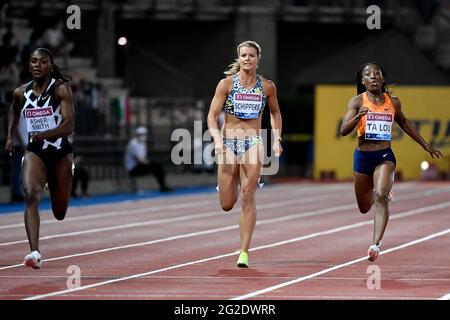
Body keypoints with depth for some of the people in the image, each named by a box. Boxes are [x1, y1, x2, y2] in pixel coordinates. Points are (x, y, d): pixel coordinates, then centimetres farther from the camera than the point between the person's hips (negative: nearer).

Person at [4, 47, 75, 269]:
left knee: (60, 213, 12)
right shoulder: (21, 93, 2)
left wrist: (45, 134, -35)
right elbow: (14, 111, 27)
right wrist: (10, 136, 17)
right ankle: (34, 252, -37)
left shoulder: (61, 88, -10)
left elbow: (68, 124, -20)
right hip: (34, 151, 1)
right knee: (30, 195, -28)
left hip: (60, 152, -1)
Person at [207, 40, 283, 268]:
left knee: (247, 198, -9)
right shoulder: (226, 84, -3)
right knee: (227, 204, 2)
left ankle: (244, 252, -7)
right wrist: (217, 139, -21)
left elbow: (275, 113, 19)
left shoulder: (267, 87, 3)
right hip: (229, 143, 0)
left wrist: (277, 139, 6)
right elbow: (212, 116, -5)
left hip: (253, 144, 0)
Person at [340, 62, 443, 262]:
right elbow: (344, 131, -13)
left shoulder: (393, 102, 3)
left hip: (385, 156, 0)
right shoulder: (357, 102, -4)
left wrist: (425, 145, 26)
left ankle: (376, 244, -29)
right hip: (362, 156, 0)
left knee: (381, 197, -25)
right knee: (364, 207, 15)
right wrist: (358, 117, -33)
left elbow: (404, 123, 21)